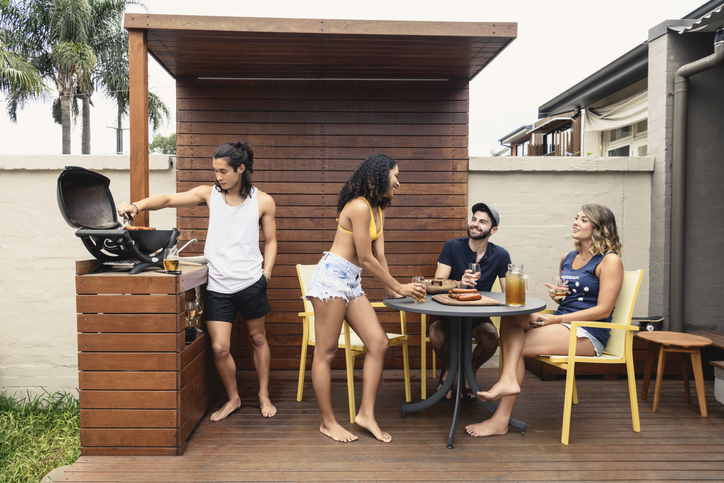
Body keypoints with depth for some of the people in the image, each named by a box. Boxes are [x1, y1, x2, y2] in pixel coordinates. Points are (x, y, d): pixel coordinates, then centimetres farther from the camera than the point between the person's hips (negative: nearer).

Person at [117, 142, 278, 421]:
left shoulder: (262, 201, 1)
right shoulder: (209, 194, 4)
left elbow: (270, 241, 7)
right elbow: (169, 199, -4)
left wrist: (266, 272, -4)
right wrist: (137, 206, -19)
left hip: (250, 282, -1)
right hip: (217, 285, 1)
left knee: (257, 338, 15)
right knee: (219, 348, -2)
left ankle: (263, 395, 35)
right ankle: (233, 398, 25)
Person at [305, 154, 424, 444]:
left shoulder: (377, 210, 15)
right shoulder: (359, 206, -15)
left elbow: (379, 255, 13)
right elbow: (366, 259, -14)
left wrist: (391, 290, 6)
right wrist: (398, 287, -6)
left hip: (352, 282, 10)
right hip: (332, 276, -10)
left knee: (379, 343, 4)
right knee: (326, 352, 0)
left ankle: (366, 414, 11)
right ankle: (327, 422, 11)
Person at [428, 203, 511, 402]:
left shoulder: (501, 255, -1)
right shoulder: (453, 246, -6)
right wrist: (459, 284, -35)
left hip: (478, 314, 1)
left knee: (491, 338, -31)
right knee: (437, 337, -33)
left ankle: (469, 372, 5)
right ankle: (449, 368, 7)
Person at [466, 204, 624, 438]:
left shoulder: (609, 261, -6)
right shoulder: (567, 259, 17)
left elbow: (603, 310, -13)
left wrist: (557, 319, -17)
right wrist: (558, 295, 0)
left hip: (588, 335, -7)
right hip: (563, 325, 7)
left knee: (517, 347, -19)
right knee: (510, 318, -18)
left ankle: (500, 420, -13)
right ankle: (509, 380, -37)